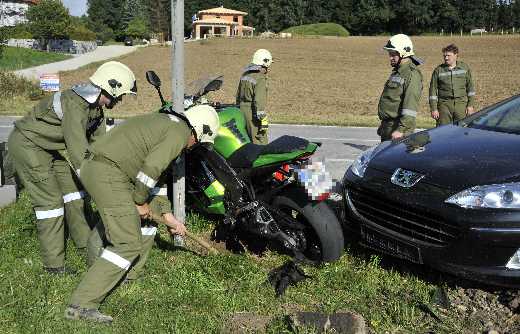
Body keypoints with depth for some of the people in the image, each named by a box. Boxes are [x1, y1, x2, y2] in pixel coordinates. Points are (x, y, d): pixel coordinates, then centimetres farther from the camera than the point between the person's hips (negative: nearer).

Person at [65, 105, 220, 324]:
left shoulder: (164, 123, 25)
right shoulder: (181, 132, -4)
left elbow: (153, 177, 29)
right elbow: (151, 168, -19)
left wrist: (166, 215, 30)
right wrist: (141, 202, -2)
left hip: (92, 165, 10)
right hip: (109, 174, -10)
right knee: (128, 244, -8)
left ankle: (129, 273, 36)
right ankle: (82, 305, -9)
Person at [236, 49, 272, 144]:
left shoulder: (245, 74, 14)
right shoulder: (260, 78, -14)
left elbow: (238, 94, 21)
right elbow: (259, 100, -22)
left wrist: (239, 108, 29)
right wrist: (263, 119, -21)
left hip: (242, 108, 9)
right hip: (253, 111, -9)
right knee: (260, 141, -7)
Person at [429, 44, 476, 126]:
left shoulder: (465, 67, 7)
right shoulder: (438, 70, 2)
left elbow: (470, 87, 9)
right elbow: (433, 90, 2)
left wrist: (470, 105, 3)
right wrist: (433, 109, -4)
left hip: (461, 104, 1)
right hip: (444, 105, -1)